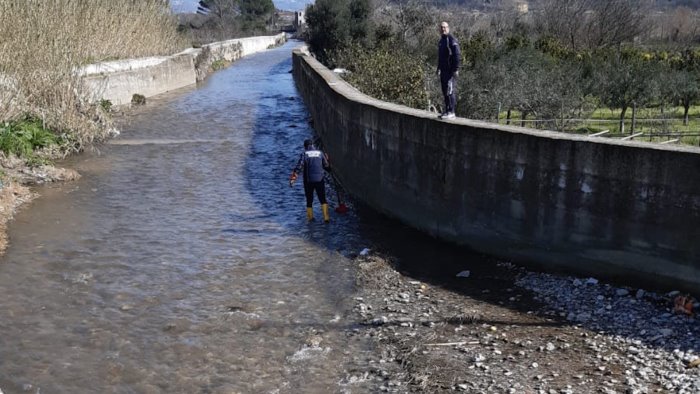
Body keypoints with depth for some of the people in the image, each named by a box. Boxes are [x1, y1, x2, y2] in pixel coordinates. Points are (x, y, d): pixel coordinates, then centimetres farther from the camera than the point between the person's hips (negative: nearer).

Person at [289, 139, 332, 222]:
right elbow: (326, 166, 12)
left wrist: (292, 178, -15)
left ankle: (310, 217, 19)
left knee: (309, 200, 13)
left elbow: (299, 166, -14)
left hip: (308, 181, -1)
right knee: (323, 199, 7)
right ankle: (326, 217, -5)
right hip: (319, 180, 1)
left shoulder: (304, 154, -4)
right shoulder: (320, 153, 3)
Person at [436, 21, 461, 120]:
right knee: (445, 90, 11)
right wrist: (438, 68, 26)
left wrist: (456, 69, -22)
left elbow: (457, 55, -17)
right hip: (443, 70, 9)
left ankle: (451, 112, -7)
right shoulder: (442, 40, 17)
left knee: (450, 90, -9)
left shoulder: (451, 39, -11)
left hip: (450, 70, -9)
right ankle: (447, 110, 17)